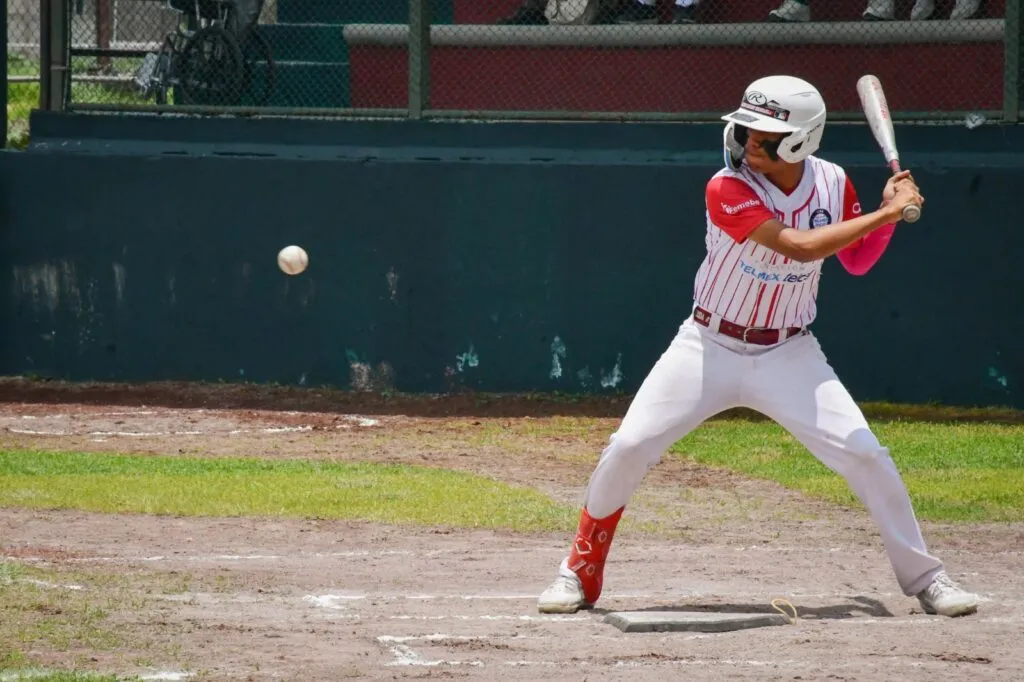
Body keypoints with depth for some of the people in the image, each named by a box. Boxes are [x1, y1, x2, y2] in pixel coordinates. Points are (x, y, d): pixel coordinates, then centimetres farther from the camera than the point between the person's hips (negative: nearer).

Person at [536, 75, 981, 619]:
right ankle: (580, 573, 8)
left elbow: (857, 260, 11)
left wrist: (890, 213, -7)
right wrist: (886, 212, -25)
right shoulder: (727, 190, -20)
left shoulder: (832, 184, -5)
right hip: (710, 347, -2)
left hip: (788, 354, 2)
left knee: (864, 455, -9)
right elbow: (799, 246, -30)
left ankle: (924, 578, 7)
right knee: (628, 447, -11)